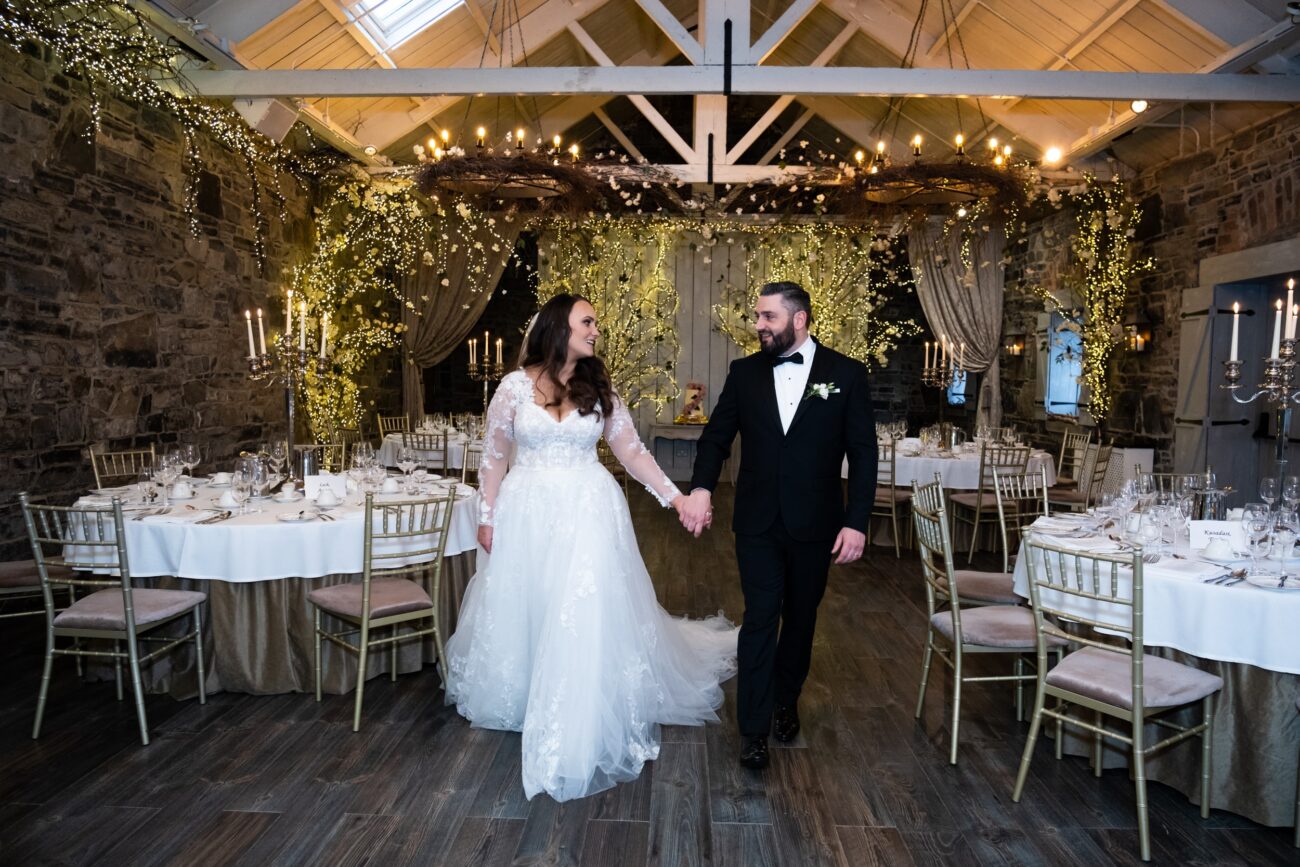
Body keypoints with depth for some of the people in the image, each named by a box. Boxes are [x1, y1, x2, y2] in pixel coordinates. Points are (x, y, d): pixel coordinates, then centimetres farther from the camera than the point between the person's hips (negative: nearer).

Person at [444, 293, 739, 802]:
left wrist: (676, 498, 0)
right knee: (520, 611, 11)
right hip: (527, 512, 0)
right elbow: (494, 456, 4)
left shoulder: (599, 391, 3)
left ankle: (581, 726, 15)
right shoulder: (515, 386, -2)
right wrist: (487, 517, 3)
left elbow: (633, 453, 6)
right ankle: (517, 701, 37)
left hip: (588, 513, 1)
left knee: (586, 616, -1)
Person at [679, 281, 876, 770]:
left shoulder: (846, 374, -4)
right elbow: (716, 436, 1)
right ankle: (754, 727, 11)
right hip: (758, 523, 0)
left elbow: (863, 453, -4)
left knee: (800, 617, 16)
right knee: (759, 619, 0)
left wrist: (857, 522, -11)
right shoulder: (744, 372, 1)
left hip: (815, 525, 0)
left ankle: (785, 701, 38)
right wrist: (701, 487, -17)